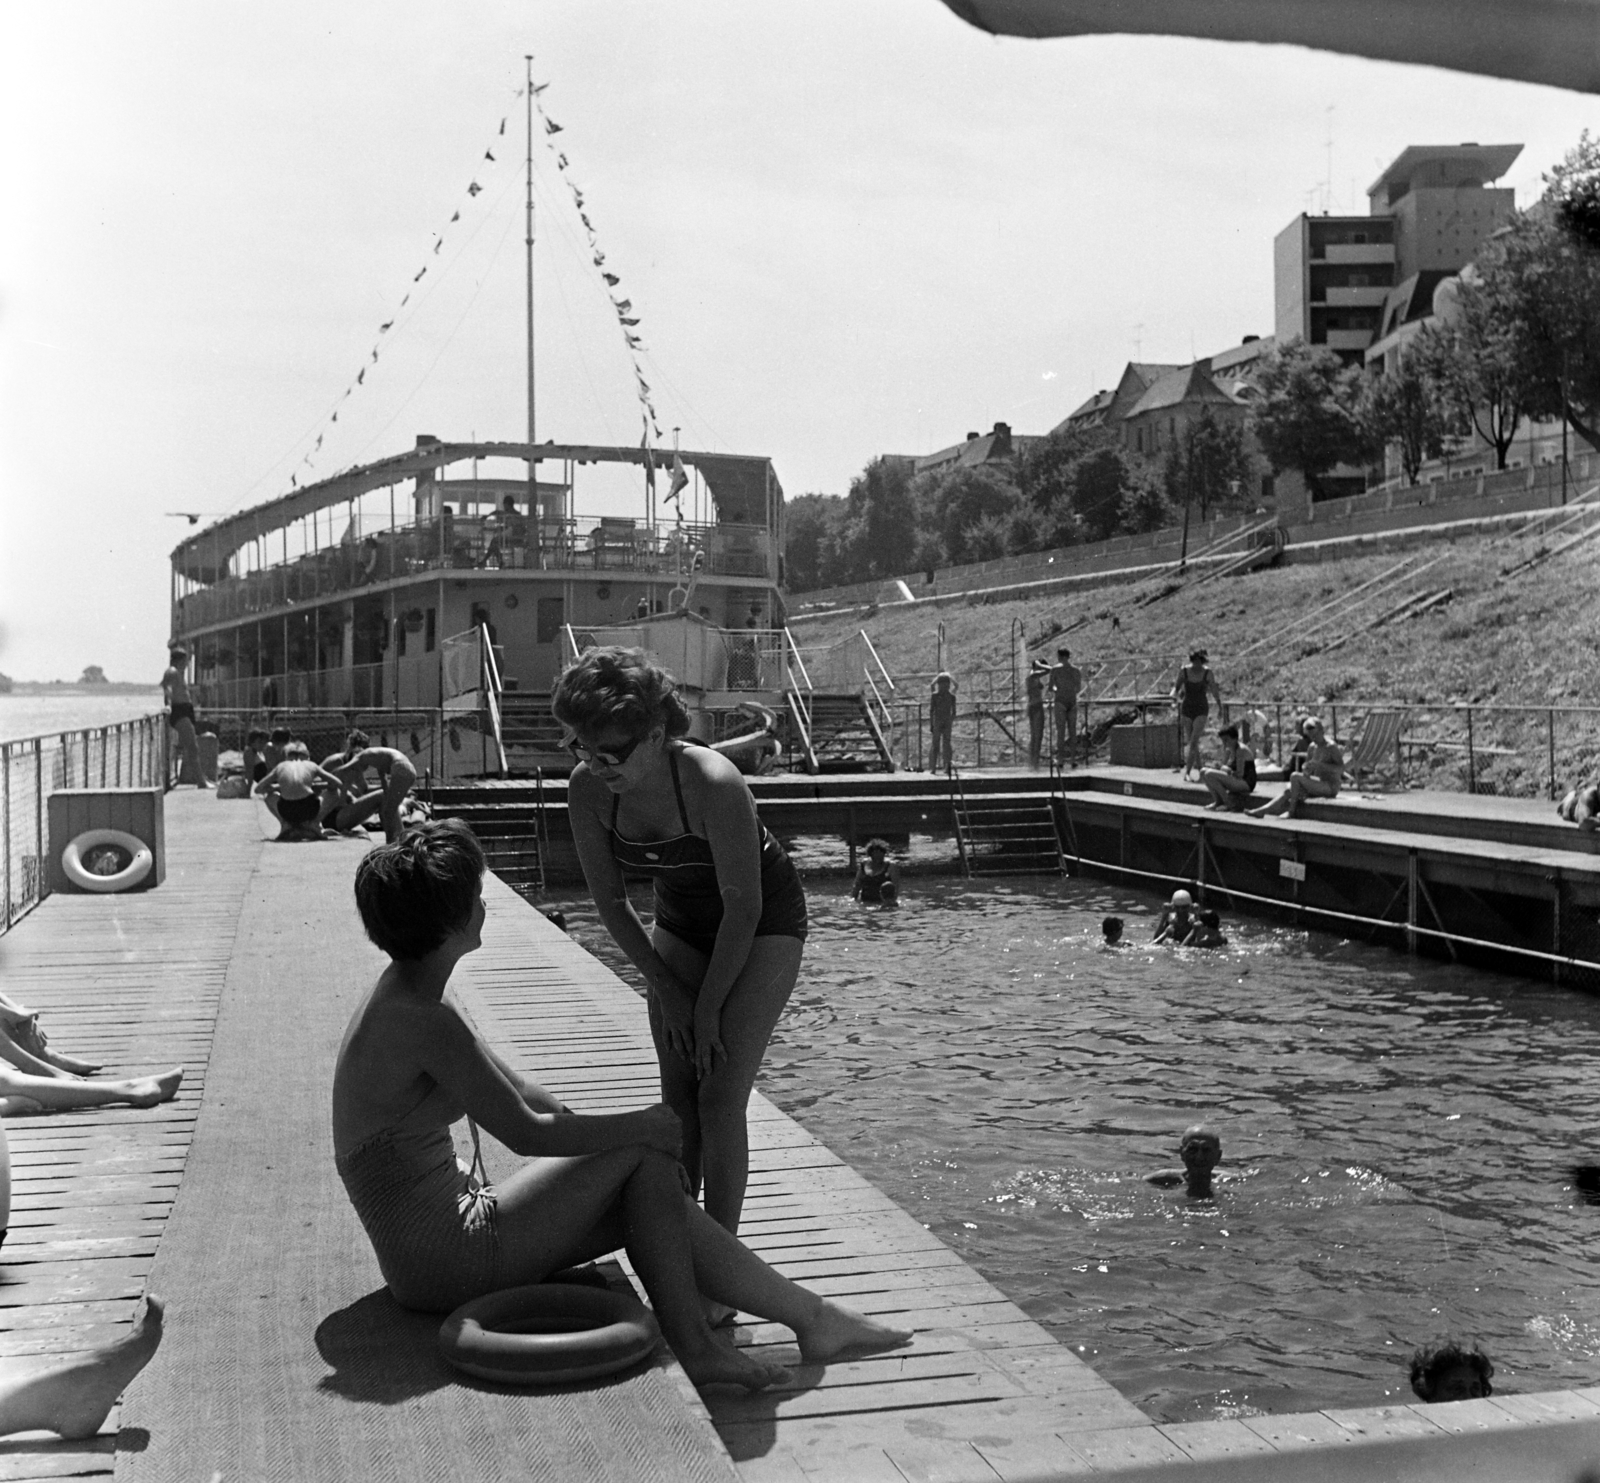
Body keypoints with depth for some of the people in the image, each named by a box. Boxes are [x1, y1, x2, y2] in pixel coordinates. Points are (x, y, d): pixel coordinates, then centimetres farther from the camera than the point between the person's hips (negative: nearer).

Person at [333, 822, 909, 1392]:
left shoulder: (409, 994, 9)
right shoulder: (424, 1020, -23)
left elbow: (510, 1085, 18)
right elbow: (525, 1133, -21)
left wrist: (590, 1128, 10)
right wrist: (637, 1125, -8)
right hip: (445, 1264, -9)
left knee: (651, 1205, 6)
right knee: (644, 1153, -8)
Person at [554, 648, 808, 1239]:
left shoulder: (714, 785, -34)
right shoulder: (587, 788, -19)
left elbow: (744, 907, -25)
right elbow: (610, 901, -6)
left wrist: (710, 1006, -17)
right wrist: (666, 989, -7)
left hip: (763, 926, -5)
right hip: (680, 924, 5)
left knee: (720, 1101, -11)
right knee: (677, 1102, 4)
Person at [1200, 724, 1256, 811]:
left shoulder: (1241, 750, -17)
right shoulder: (1228, 750, 11)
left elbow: (1240, 774, -21)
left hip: (1246, 783, -10)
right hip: (1236, 782, 10)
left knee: (1209, 774, -24)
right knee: (1203, 771, 6)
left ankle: (1229, 803, -14)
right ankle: (1218, 801, 3)